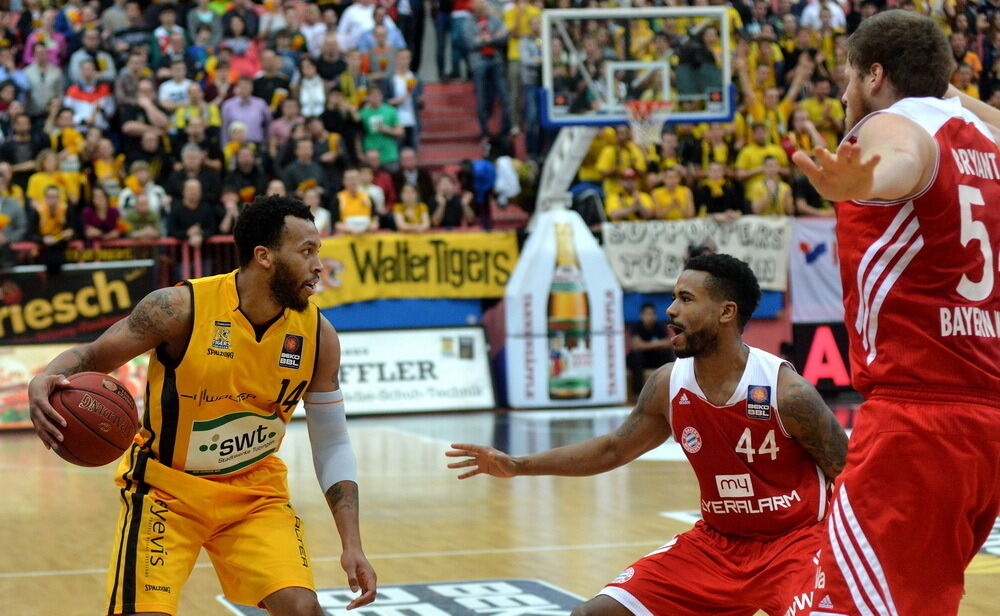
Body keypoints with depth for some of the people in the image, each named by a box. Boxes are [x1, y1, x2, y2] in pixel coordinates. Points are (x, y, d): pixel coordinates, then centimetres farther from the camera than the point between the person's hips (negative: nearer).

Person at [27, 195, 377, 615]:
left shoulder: (316, 334, -9)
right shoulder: (182, 308, -20)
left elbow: (332, 443, 1)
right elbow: (92, 357, -9)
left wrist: (352, 544, -6)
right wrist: (43, 383, -32)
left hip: (255, 490, 3)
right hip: (166, 487, -3)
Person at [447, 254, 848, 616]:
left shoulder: (785, 391, -20)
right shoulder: (668, 386, -5)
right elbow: (614, 449, 11)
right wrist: (517, 466, 7)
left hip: (794, 542, -5)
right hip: (716, 542, 5)